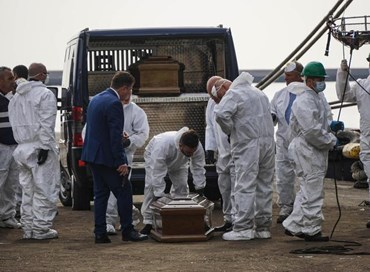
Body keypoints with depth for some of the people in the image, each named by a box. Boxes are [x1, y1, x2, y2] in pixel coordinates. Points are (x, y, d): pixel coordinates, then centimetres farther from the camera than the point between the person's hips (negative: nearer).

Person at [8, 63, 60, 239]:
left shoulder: (16, 97, 15)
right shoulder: (45, 94, -10)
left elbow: (14, 123, 16)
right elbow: (46, 123, -17)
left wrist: (22, 142, 17)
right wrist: (45, 146, -18)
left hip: (23, 148, 8)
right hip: (40, 147, -8)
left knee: (27, 189, 13)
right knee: (45, 189, -2)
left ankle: (28, 228, 15)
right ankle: (41, 228, -3)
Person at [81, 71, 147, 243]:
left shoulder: (96, 99, 13)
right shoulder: (114, 103, -17)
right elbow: (115, 136, -20)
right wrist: (121, 162, -18)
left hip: (92, 155, 9)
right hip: (106, 157, -9)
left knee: (100, 193, 11)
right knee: (124, 192, 0)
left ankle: (100, 234, 9)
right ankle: (127, 231, 5)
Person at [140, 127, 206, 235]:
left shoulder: (198, 147, -36)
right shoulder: (163, 144, -49)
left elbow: (198, 170, -22)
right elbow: (158, 174, -46)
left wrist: (200, 192, -21)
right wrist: (159, 197, -45)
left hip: (178, 163, 4)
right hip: (154, 157, -4)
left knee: (182, 186, -3)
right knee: (152, 186, -16)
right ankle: (148, 222, -13)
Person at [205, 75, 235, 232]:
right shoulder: (212, 103, 10)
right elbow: (210, 128, 18)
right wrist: (210, 149, 11)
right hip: (222, 153, 8)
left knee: (236, 188, -10)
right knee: (224, 188, 12)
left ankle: (236, 220, -9)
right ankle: (228, 220, 21)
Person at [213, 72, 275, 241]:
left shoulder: (232, 95, -6)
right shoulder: (258, 92, 22)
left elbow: (221, 114, -23)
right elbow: (269, 113, 27)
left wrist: (229, 131, -6)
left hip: (248, 145, -8)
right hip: (268, 141, 8)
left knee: (245, 186, -6)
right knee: (264, 186, 10)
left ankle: (243, 228, -9)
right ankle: (263, 227, 13)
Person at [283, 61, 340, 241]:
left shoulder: (317, 98, 16)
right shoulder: (304, 101, -18)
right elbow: (311, 130, -24)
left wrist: (331, 126, 9)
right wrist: (331, 141, -15)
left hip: (316, 151, 11)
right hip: (307, 151, -11)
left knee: (307, 191, 14)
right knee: (313, 192, -5)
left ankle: (292, 226, 20)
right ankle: (311, 230, 2)